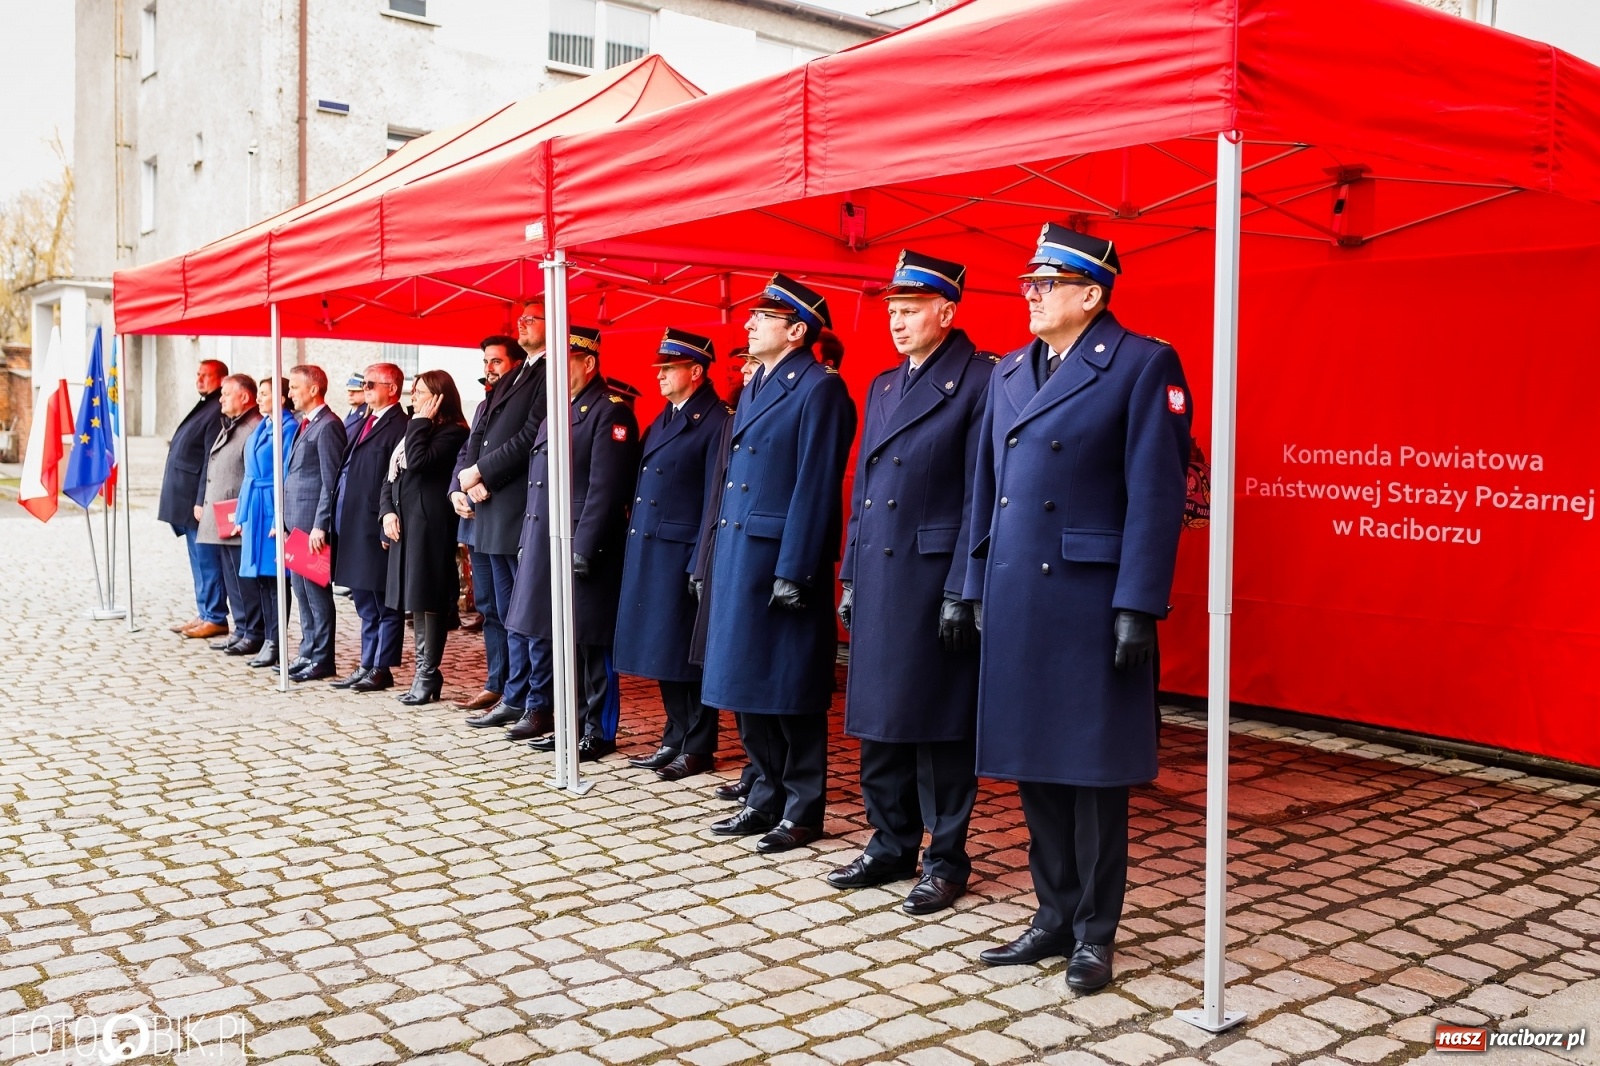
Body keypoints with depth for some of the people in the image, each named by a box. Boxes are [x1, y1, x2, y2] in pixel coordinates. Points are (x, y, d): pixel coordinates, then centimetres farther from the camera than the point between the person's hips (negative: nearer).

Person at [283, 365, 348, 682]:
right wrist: (284, 520, 16)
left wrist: (320, 525, -20)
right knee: (300, 588, 13)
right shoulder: (305, 425, 17)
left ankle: (323, 659, 4)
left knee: (316, 590, -3)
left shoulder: (327, 426, -12)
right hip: (296, 522, 10)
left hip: (313, 523, -10)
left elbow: (331, 480, -17)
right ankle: (308, 653, 22)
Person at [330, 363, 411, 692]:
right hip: (355, 529, 10)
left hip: (376, 530, -10)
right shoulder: (366, 423, 17)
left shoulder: (399, 426, -12)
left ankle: (381, 669, 7)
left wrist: (389, 528, -20)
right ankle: (367, 665, 25)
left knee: (385, 605, 1)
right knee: (366, 604, 17)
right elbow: (347, 471, 19)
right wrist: (339, 523, 13)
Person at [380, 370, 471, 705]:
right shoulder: (415, 431, 20)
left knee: (429, 598, -7)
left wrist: (420, 422, -10)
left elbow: (418, 462, -22)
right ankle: (423, 670, 18)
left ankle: (428, 674, -2)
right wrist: (387, 510, 1)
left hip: (430, 524, -9)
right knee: (416, 598, 11)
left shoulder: (452, 432, -7)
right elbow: (391, 476, 17)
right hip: (405, 524, 9)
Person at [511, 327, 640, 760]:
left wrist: (582, 550, -21)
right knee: (546, 639, 13)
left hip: (583, 550, -9)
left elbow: (606, 490, -18)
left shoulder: (610, 413, -10)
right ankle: (571, 724, 25)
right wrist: (527, 542, 15)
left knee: (588, 644, -1)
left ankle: (597, 733, 10)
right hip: (543, 548, 9)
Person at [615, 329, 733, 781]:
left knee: (687, 654, 0)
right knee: (661, 650, 13)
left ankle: (698, 748, 10)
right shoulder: (664, 418, 16)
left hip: (682, 554, -8)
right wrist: (635, 548, 11)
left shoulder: (716, 421, -10)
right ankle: (675, 739, 23)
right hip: (649, 553, 9)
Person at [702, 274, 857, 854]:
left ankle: (802, 811, 13)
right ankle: (767, 799, 25)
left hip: (784, 560, -9)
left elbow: (816, 487, -16)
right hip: (738, 557, 9)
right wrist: (717, 560, 15)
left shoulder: (820, 388, -10)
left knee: (790, 692, 1)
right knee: (747, 686, 12)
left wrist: (793, 572, -19)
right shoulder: (754, 387, 17)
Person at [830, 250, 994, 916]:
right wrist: (850, 577, 14)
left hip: (935, 579, -7)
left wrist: (961, 592, -16)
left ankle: (946, 859, 16)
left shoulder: (979, 382, -8)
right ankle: (891, 846, 27)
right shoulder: (882, 386, 15)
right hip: (877, 580, 7)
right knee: (879, 719, 13)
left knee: (938, 723, 2)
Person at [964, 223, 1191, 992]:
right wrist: (979, 588, 12)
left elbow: (1156, 494, -11)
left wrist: (1136, 607, -16)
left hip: (1090, 602, -6)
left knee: (1094, 770, 5)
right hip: (1016, 602, 6)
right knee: (1033, 765, 12)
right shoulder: (1009, 372, 13)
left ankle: (1094, 931, 20)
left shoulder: (1144, 365, -6)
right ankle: (1055, 916, 27)